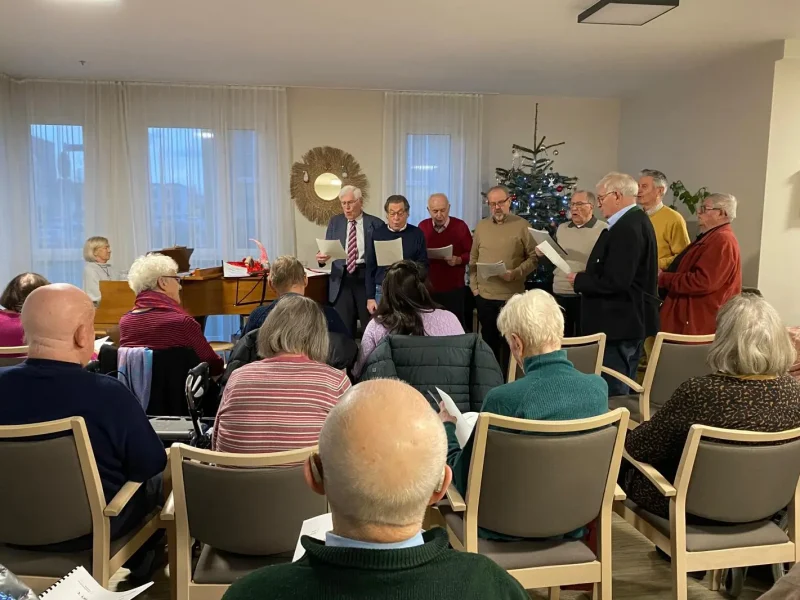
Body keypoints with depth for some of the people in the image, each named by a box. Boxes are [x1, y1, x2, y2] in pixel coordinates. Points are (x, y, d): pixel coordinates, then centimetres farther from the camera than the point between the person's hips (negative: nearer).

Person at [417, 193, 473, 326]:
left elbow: (471, 254, -1)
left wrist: (458, 260, -19)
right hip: (428, 288, 2)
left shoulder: (460, 226, -4)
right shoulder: (422, 226, 4)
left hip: (453, 289, -2)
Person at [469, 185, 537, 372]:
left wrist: (515, 274, -18)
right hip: (484, 296, 4)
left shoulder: (522, 225, -3)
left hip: (512, 296, -3)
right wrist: (474, 285, 5)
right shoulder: (481, 226, 9)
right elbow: (473, 259, 12)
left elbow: (533, 257, -5)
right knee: (489, 339, 13)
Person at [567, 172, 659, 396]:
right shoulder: (636, 220, 12)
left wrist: (579, 280, -12)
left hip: (619, 323, -11)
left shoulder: (627, 228, -21)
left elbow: (615, 281, -26)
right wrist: (587, 275, 6)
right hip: (630, 320, 11)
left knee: (613, 392, -3)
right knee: (624, 389, 19)